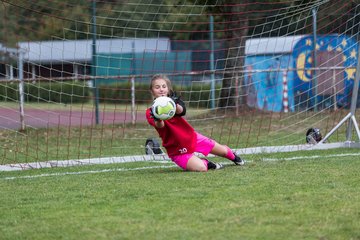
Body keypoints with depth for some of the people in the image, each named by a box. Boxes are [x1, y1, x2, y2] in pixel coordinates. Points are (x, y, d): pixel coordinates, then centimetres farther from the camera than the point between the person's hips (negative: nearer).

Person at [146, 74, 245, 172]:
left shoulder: (172, 100, -6)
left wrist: (175, 105, -56)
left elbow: (181, 111, -31)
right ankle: (206, 163, 10)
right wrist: (157, 120, -62)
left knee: (223, 151, 18)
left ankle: (234, 157, 54)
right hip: (177, 149, -4)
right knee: (201, 168, -27)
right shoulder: (151, 112, -15)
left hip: (192, 137, 4)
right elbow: (160, 126, -37)